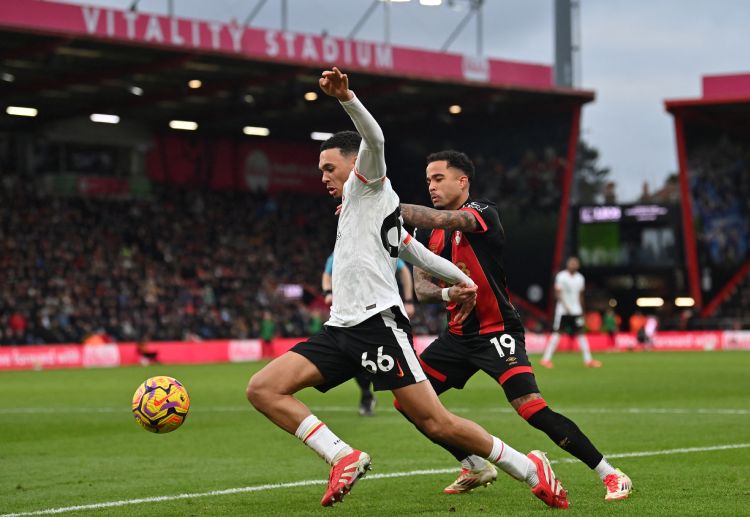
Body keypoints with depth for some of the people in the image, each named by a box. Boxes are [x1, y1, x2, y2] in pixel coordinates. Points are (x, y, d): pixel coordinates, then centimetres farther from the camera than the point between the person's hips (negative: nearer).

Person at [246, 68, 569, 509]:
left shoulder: (368, 183, 7)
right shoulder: (355, 208, 30)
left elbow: (374, 140, -15)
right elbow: (418, 253, 36)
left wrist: (346, 98, -32)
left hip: (378, 323, -9)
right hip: (341, 329, 9)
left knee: (437, 424, -11)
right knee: (262, 389, -9)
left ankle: (531, 470, 4)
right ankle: (344, 458, -14)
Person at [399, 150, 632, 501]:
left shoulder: (482, 212, -14)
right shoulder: (428, 234, 8)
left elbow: (443, 219, -33)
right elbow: (421, 287, 3)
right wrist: (446, 292, -20)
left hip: (497, 332, -8)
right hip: (459, 334, 8)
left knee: (532, 410, -22)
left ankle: (610, 475, -12)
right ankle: (475, 467, 18)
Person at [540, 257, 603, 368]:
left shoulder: (580, 278, 10)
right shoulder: (561, 276, -9)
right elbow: (558, 293, -12)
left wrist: (581, 310, 17)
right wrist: (566, 306, -21)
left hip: (576, 310, 5)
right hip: (563, 310, -5)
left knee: (581, 333, 3)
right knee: (556, 333, -6)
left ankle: (588, 360, 6)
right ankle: (546, 359, -3)